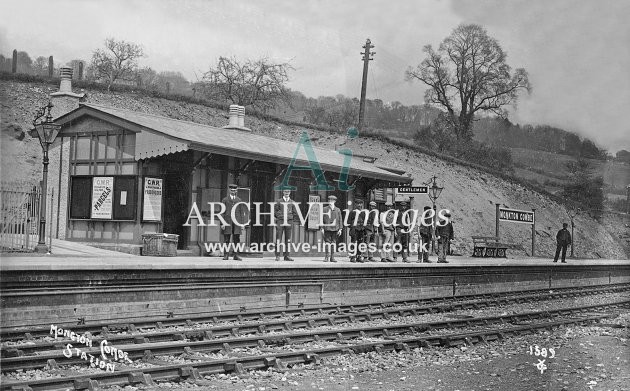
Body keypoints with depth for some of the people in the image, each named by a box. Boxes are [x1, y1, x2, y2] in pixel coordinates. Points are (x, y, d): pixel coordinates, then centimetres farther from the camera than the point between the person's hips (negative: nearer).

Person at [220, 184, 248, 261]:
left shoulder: (239, 200, 13)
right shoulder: (225, 200, 8)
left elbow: (242, 212, 12)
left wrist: (242, 223, 4)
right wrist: (222, 223, -5)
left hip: (237, 222, 1)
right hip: (227, 222, -1)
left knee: (236, 239, 0)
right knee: (226, 239, -2)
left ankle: (236, 255, 3)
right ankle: (226, 255, 1)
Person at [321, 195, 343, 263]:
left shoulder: (338, 210, 9)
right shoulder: (325, 209, 5)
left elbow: (340, 220, 9)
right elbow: (322, 219, 5)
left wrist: (340, 229, 2)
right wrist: (322, 228, -2)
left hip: (335, 228, 1)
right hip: (327, 228, -1)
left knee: (333, 242, 3)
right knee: (327, 242, -3)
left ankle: (332, 257, 7)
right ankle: (326, 257, 3)